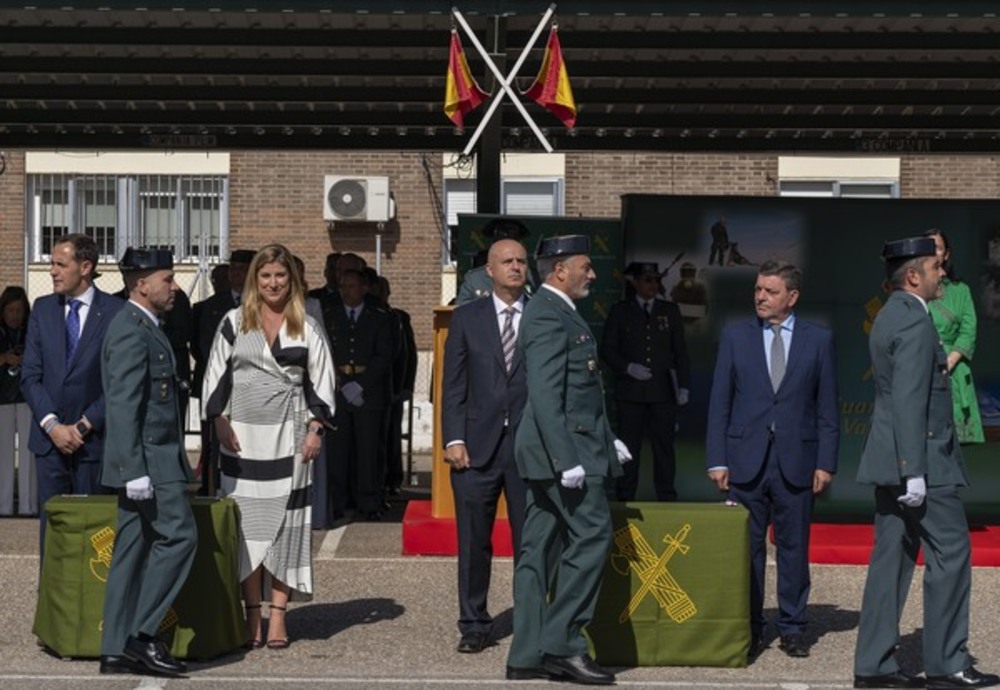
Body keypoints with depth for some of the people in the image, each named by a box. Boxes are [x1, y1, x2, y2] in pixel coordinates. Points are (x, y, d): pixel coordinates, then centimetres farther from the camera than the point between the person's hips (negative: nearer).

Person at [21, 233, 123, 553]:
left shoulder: (115, 312, -4)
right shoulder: (43, 309, 9)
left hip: (93, 440, -3)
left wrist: (84, 425, -9)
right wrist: (52, 425, -7)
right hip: (49, 439, 3)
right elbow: (30, 376, 6)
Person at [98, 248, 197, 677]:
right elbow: (123, 407, -20)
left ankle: (117, 650, 12)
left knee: (133, 549, 9)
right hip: (149, 459, -10)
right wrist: (135, 469, -24)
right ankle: (142, 634, -7)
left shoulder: (145, 328, 19)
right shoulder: (131, 332, -13)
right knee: (179, 535, -11)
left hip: (152, 461, 10)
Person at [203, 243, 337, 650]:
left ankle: (278, 616, 2)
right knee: (246, 524, 0)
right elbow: (215, 376, 8)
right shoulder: (234, 322, 7)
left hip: (289, 436, -1)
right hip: (242, 435, 1)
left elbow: (321, 382, 6)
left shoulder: (306, 326, 6)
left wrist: (315, 429, -3)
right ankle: (252, 616, 6)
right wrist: (219, 421, -3)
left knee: (284, 523, -1)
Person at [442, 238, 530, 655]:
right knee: (473, 542, 5)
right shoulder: (467, 318, 9)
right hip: (478, 447, 1)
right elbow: (453, 383, 6)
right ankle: (473, 625, 17)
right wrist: (454, 439, -3)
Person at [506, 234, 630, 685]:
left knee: (540, 548, 8)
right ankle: (561, 643, -5)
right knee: (591, 534, -9)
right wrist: (567, 459, -25)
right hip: (563, 448, -10)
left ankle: (528, 656, 12)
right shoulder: (548, 314, -13)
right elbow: (545, 395, -21)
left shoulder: (560, 312, 19)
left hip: (556, 451, 10)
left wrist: (607, 440, 21)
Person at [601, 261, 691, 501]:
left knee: (664, 447, 2)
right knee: (628, 447, 0)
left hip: (663, 391, 1)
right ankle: (625, 498, 6)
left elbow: (680, 351, 12)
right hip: (631, 391, -1)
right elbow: (607, 349, 6)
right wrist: (627, 367, -10)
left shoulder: (670, 311, 12)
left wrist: (683, 386, 6)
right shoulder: (620, 312, 7)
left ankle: (667, 498, 7)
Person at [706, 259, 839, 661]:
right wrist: (717, 459, -2)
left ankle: (792, 628, 17)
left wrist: (825, 462, -2)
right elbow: (720, 402, 5)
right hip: (746, 460, 0)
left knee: (794, 547, 6)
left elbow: (827, 408, 5)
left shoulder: (818, 340, 5)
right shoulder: (735, 337, 6)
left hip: (796, 461, 0)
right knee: (747, 548, 3)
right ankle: (750, 630, 12)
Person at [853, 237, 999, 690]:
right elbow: (909, 401, -21)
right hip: (923, 459, -10)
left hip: (892, 462, 10)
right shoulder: (914, 321, -15)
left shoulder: (889, 317, 16)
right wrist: (914, 473, -23)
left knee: (892, 557, 9)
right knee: (950, 552, -1)